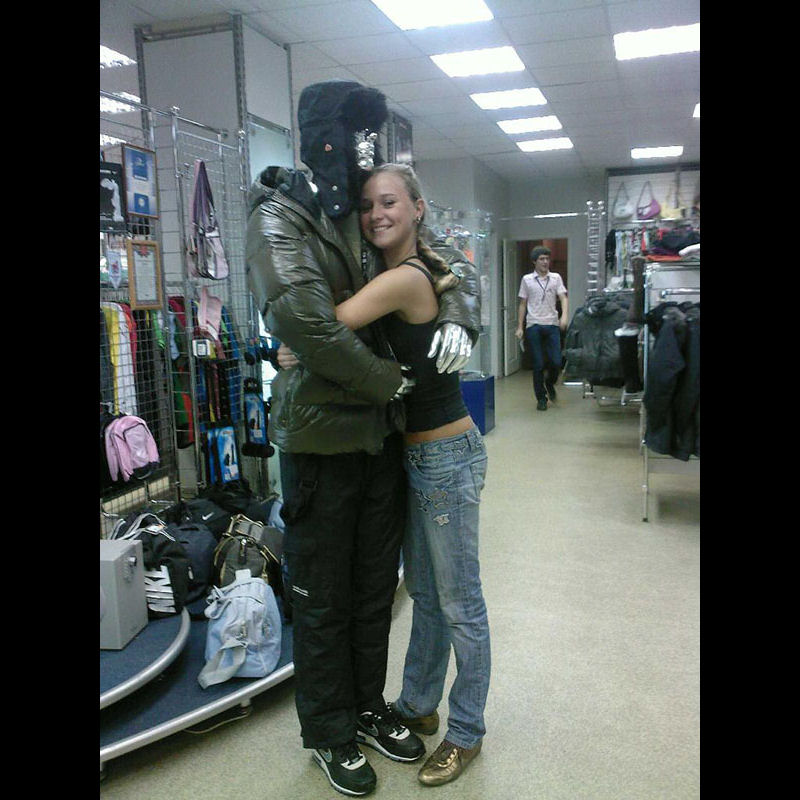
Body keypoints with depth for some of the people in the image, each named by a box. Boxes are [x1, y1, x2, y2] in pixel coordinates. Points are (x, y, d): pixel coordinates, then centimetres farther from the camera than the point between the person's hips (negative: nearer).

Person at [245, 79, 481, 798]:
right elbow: (302, 317, -27)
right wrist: (391, 379, -18)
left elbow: (453, 269, 15)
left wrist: (457, 317, -8)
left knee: (376, 586, 19)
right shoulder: (280, 217, -11)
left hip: (383, 432, 7)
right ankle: (330, 731, 32)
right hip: (321, 436, -6)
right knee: (323, 598, 10)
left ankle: (368, 707, 40)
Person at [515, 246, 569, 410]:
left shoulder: (556, 278, 8)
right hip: (534, 325, -1)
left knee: (556, 361, -4)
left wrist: (564, 316, -20)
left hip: (552, 324, 1)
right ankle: (541, 398, 11)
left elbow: (563, 298, -1)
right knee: (538, 365, 0)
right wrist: (519, 327, 4)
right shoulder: (527, 279, 7)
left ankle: (550, 383, 28)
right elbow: (522, 304, 9)